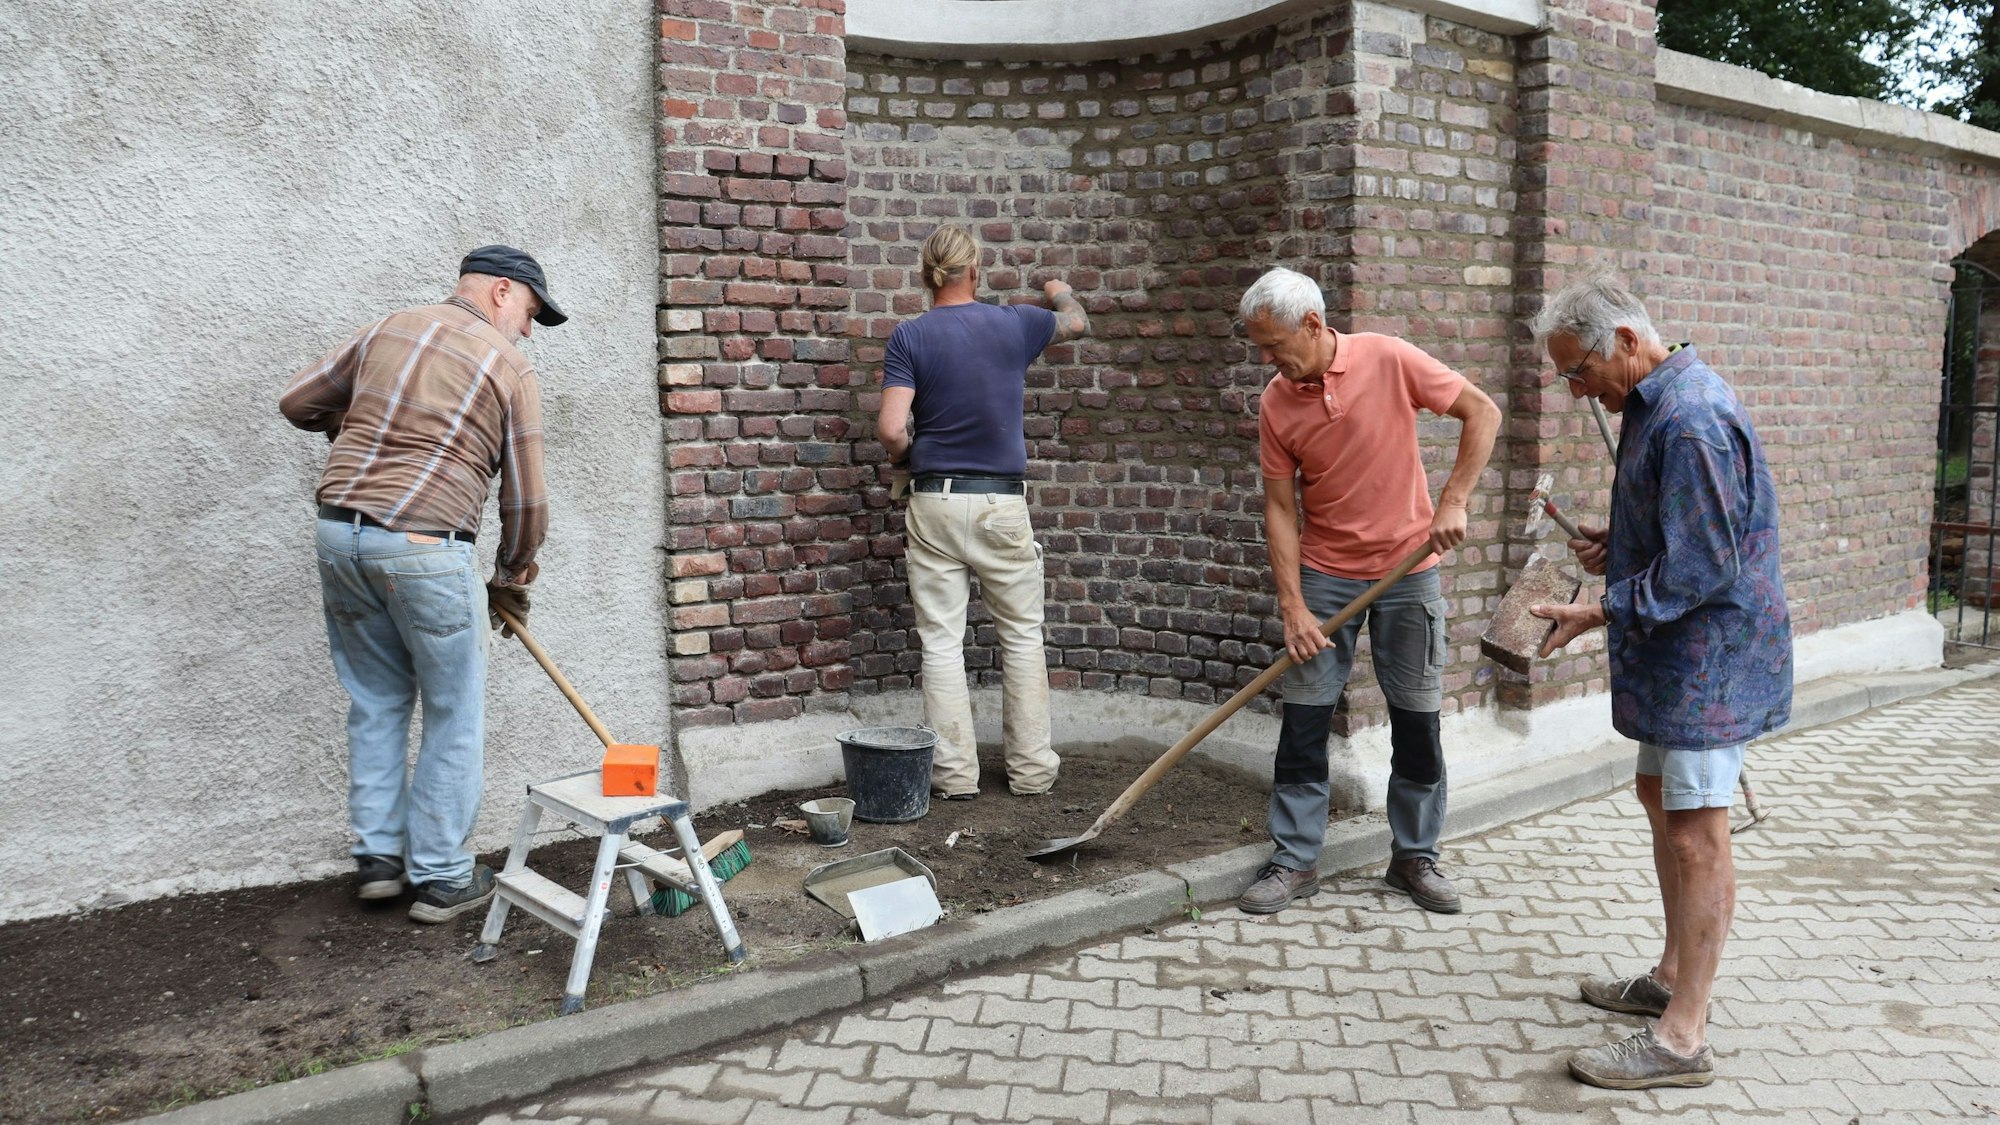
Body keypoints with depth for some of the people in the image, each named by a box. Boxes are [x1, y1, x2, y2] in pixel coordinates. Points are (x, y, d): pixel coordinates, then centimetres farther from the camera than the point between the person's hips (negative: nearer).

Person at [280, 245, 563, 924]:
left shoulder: (387, 331, 14)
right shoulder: (509, 369, 0)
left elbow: (299, 402, 19)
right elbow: (525, 500, 0)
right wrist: (512, 579, 15)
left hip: (340, 533, 6)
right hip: (424, 549, -6)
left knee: (376, 701, 18)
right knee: (454, 716, 7)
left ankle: (378, 856, 24)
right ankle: (441, 878, 13)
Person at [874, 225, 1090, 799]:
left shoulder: (909, 336, -4)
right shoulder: (1014, 324, 1)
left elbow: (891, 428, -13)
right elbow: (1077, 323, 22)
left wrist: (903, 453, 9)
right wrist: (1062, 292, 44)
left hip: (935, 502, -1)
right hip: (1002, 502, 1)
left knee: (942, 641, 5)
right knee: (1022, 635, 12)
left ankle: (955, 773, 9)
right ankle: (1031, 767, 16)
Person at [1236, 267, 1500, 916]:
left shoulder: (1389, 361, -12)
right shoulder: (1276, 404, -5)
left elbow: (1482, 412, -6)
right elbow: (1281, 508, -4)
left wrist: (1454, 502, -15)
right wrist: (1293, 607, -10)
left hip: (1407, 571, -1)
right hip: (1324, 576, 2)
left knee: (1417, 722, 6)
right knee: (1304, 721, 1)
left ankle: (1415, 857, 21)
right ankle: (1294, 860, 13)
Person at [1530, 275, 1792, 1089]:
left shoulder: (1689, 420, -23)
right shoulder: (1660, 404, 11)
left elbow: (1703, 568, -25)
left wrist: (1602, 611, -21)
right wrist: (1616, 549, 7)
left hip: (1709, 656, -11)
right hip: (1680, 655, 11)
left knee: (1695, 834, -6)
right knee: (1660, 798, 19)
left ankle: (1683, 1038, 2)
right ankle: (1673, 977, 34)